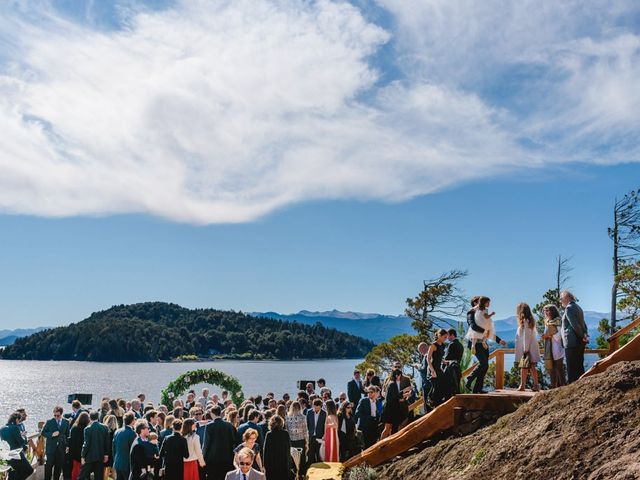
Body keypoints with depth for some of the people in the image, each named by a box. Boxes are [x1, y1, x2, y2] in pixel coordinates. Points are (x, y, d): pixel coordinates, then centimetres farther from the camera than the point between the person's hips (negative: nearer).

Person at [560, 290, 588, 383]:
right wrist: (585, 334, 1)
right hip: (580, 343, 9)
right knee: (579, 367, 13)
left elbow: (575, 325, -19)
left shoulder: (569, 308, -12)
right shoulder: (577, 307, 18)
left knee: (571, 368, -6)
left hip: (571, 343, -9)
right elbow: (583, 324, 15)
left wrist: (582, 336, -9)